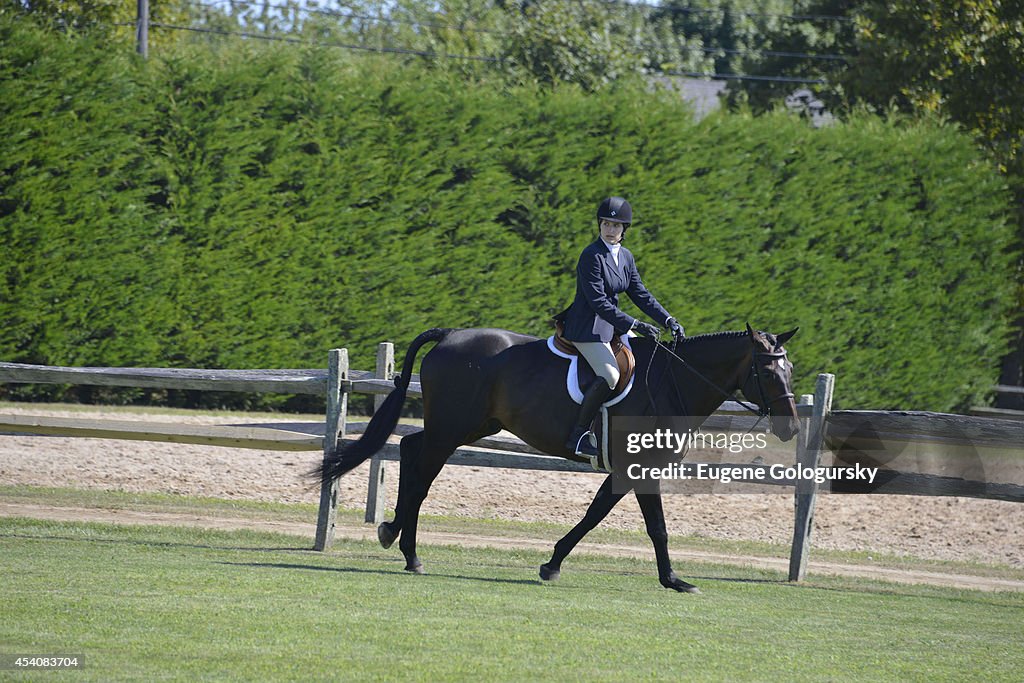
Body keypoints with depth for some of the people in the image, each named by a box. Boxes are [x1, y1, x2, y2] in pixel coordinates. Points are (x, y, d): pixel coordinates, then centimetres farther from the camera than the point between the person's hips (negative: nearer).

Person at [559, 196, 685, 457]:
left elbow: (640, 294, 12)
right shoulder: (591, 257, -16)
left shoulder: (625, 257, 9)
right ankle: (578, 435, -18)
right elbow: (599, 302, -21)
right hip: (587, 327, -9)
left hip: (611, 324, 9)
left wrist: (668, 320, 0)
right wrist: (634, 325, -25)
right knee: (609, 376, -27)